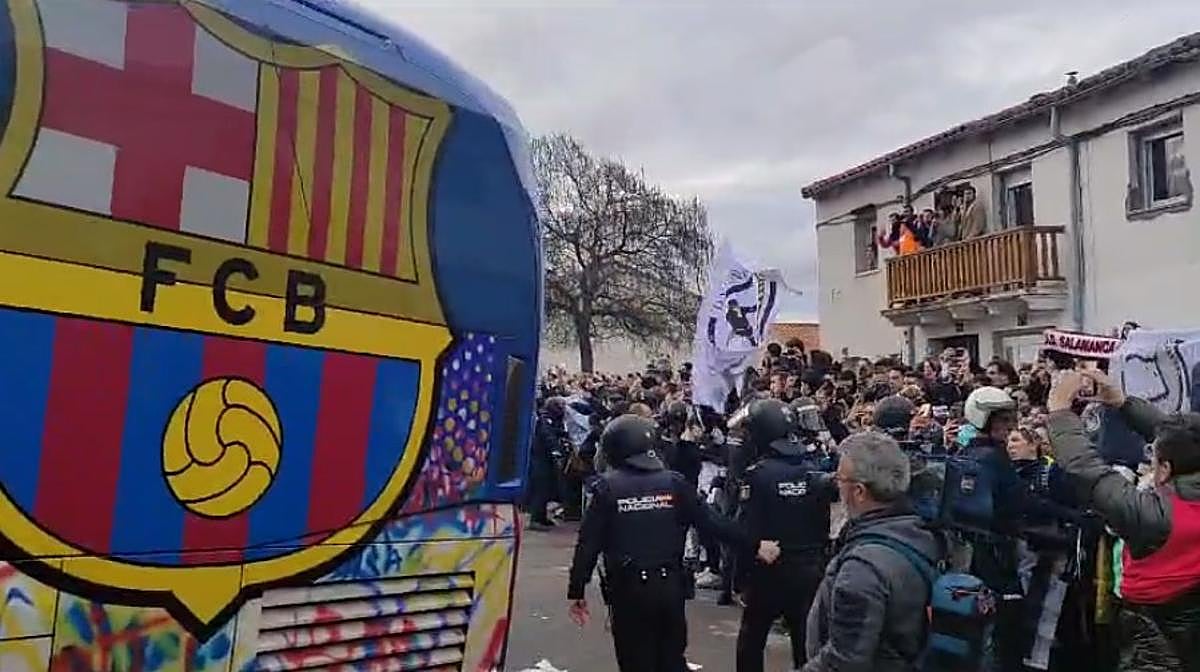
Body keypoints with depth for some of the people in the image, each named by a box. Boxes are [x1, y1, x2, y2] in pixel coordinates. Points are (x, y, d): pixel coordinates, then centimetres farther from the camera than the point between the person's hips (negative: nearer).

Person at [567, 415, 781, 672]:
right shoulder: (673, 482, 1)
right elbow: (712, 521, -1)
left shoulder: (607, 487, -6)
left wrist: (576, 592, 0)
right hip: (670, 586, 3)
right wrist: (754, 546, 8)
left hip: (628, 589, -3)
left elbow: (588, 544, -7)